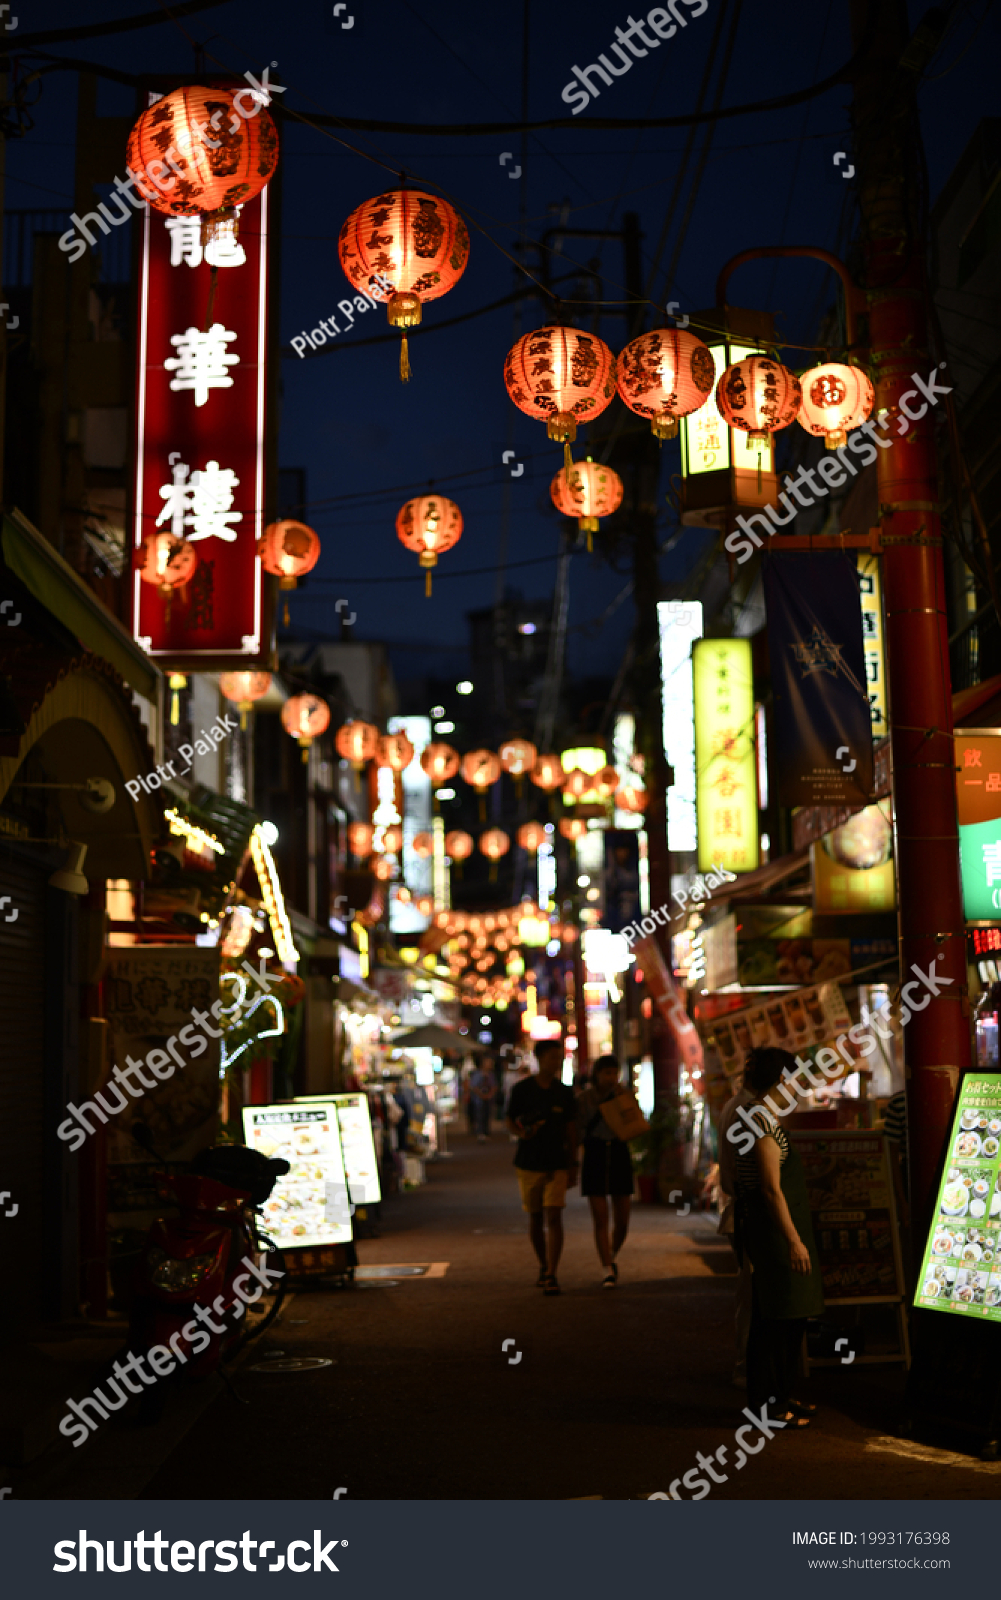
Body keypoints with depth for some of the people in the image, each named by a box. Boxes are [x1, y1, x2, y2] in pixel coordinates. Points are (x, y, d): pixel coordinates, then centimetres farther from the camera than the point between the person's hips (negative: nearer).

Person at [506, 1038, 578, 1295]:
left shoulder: (564, 1092, 3)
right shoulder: (522, 1089, -2)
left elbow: (570, 1129, 8)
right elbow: (510, 1120, 4)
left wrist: (573, 1165, 6)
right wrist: (522, 1133, -19)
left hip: (557, 1163, 0)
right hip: (528, 1164, 0)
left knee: (554, 1217, -11)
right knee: (535, 1219, 11)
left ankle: (551, 1275, -11)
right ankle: (543, 1266, 30)